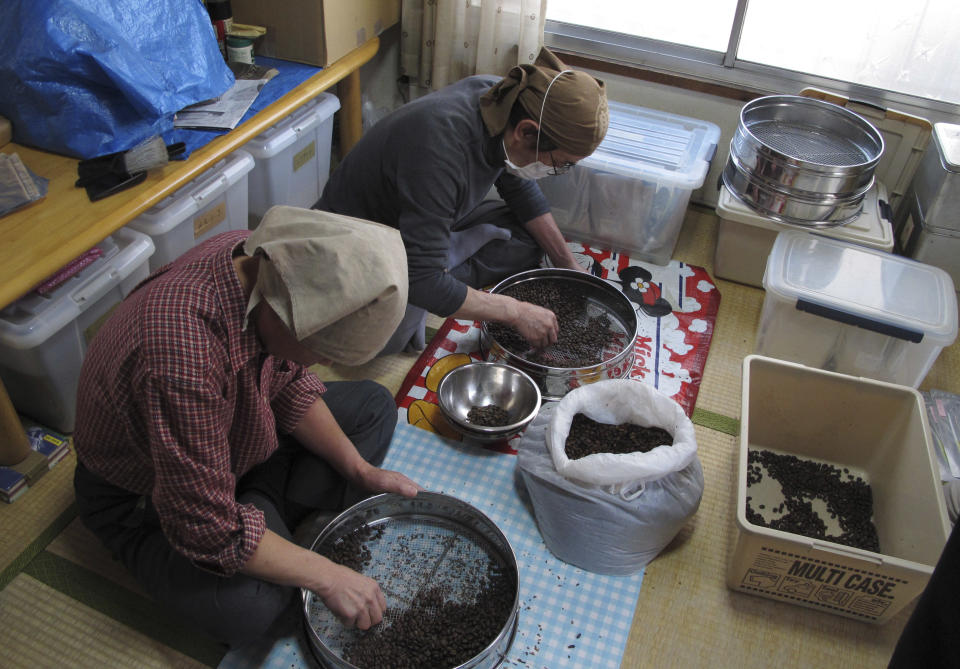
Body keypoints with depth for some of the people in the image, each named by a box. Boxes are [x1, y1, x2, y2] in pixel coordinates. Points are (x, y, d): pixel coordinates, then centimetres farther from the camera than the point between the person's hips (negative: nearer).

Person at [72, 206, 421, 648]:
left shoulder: (269, 262, -20)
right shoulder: (184, 354, -43)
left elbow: (290, 386, -3)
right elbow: (209, 531, -34)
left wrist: (360, 471, -7)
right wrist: (326, 576, -25)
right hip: (141, 493, -7)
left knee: (373, 407, 5)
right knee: (247, 606, -32)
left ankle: (263, 507, -3)